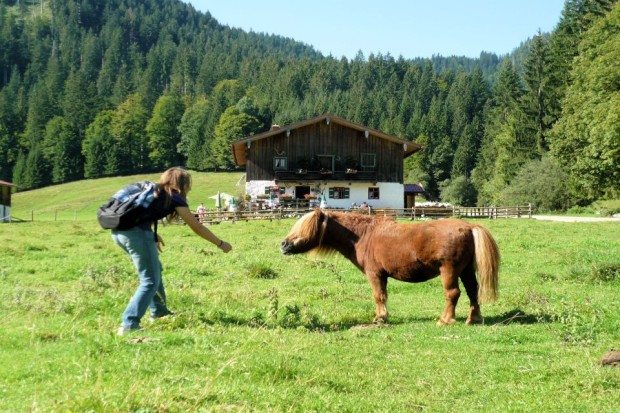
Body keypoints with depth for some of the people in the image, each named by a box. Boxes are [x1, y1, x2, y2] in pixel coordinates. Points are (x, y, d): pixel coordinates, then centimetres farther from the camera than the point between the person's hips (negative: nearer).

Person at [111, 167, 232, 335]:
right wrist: (220, 244, 19)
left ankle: (158, 311, 38)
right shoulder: (174, 198, 6)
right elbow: (197, 227, 10)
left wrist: (152, 235, 26)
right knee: (150, 281, -2)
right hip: (136, 232, -8)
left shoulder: (152, 190, 26)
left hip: (118, 231, 9)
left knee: (154, 269, 26)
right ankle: (129, 325, -11)